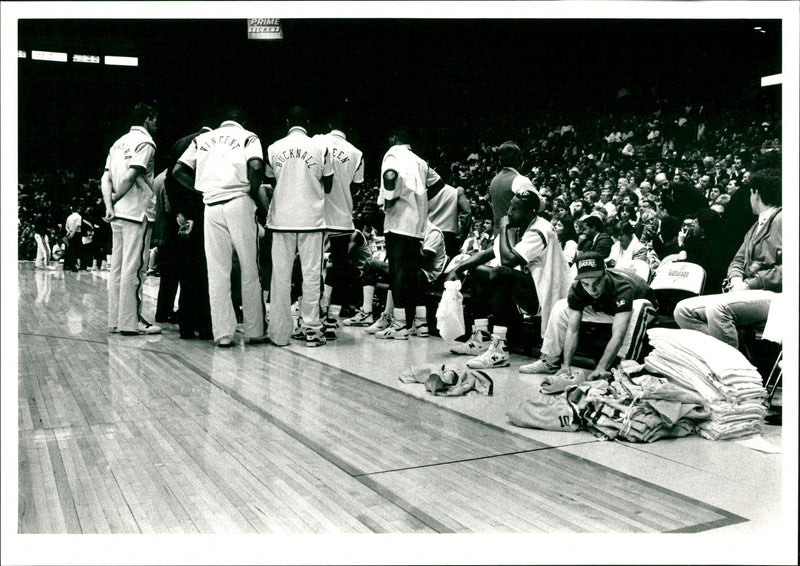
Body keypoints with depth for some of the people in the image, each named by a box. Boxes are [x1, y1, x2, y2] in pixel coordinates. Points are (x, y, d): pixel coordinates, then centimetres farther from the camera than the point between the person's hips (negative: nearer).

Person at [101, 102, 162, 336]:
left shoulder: (119, 143, 18)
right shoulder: (145, 142, -7)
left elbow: (106, 178, 10)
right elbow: (131, 176, -18)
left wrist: (109, 205, 1)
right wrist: (115, 199, -6)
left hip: (118, 213, 8)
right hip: (137, 212, -8)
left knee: (118, 267, 10)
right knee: (133, 268, -6)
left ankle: (115, 320, 15)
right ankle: (131, 321, -3)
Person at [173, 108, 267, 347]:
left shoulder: (202, 139, 18)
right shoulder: (247, 137, 7)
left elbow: (178, 170, 11)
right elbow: (256, 167, -12)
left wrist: (203, 188, 17)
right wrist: (254, 193, 2)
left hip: (211, 206, 3)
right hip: (239, 202, -3)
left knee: (217, 272, 5)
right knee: (249, 271, 4)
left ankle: (223, 334, 4)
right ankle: (253, 332, 7)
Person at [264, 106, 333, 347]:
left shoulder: (273, 148, 3)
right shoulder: (320, 148, -1)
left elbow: (271, 183, 14)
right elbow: (328, 187, 7)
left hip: (282, 219, 1)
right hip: (311, 218, -1)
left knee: (281, 274, 4)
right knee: (311, 273, 3)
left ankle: (280, 331, 7)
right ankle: (311, 328, 4)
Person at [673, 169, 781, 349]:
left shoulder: (781, 219, -5)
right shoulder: (755, 227, 26)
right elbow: (738, 261, 22)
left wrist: (748, 285, -15)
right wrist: (736, 279, -1)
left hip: (771, 294, -9)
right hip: (748, 293, 9)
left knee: (717, 307, -35)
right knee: (683, 310, -6)